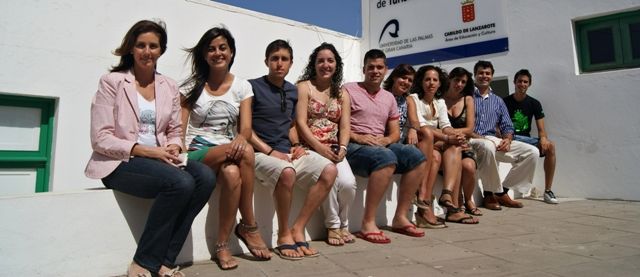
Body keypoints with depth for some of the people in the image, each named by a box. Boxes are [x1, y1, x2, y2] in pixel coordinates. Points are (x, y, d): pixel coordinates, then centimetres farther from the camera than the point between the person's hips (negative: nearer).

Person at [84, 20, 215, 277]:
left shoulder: (170, 87, 12)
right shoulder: (112, 82, -2)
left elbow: (175, 132, 15)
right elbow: (101, 139, -8)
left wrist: (173, 148, -9)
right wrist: (146, 151, -19)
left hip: (158, 159, 5)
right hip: (120, 163, -5)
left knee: (205, 177, -24)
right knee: (181, 182, -32)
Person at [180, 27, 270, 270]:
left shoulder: (242, 86, 10)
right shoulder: (192, 86, 7)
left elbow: (246, 128, -1)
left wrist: (241, 138, -26)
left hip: (228, 152, 2)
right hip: (197, 153, -2)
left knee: (232, 174, -36)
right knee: (246, 152, -33)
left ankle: (222, 245, -17)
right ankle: (249, 226, -20)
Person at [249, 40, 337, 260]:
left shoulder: (292, 91, 17)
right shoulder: (253, 87, -2)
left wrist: (296, 145, 4)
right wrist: (270, 151, -15)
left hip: (288, 151, 6)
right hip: (262, 152, -6)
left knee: (329, 171, -18)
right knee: (287, 173, -38)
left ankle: (298, 229, -10)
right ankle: (284, 235, -15)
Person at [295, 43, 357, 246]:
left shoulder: (342, 94, 16)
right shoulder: (304, 87, 2)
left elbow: (345, 127, 8)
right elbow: (301, 123, -8)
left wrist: (342, 148, -12)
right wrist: (320, 148, -18)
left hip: (333, 150, 4)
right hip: (309, 148, -3)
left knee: (348, 182, -23)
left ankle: (342, 224, 5)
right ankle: (333, 225, -7)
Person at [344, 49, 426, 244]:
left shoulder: (389, 97, 19)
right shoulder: (348, 90, 1)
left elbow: (395, 132, 17)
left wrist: (386, 140, -6)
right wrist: (357, 137, -20)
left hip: (382, 145, 7)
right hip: (353, 146, -6)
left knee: (417, 156, -15)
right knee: (386, 157, -35)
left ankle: (400, 217, -8)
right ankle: (368, 224, -29)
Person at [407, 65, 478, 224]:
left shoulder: (440, 102, 18)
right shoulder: (412, 99, -2)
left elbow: (446, 126, 4)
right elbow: (417, 126, -17)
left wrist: (457, 136, -20)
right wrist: (447, 138, -26)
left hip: (435, 146, 6)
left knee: (455, 149, -23)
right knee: (435, 155, -34)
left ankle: (447, 193, -37)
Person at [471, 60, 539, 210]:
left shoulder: (498, 101, 23)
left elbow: (507, 127, 18)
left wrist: (507, 139, -5)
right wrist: (477, 136, -17)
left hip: (493, 140, 6)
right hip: (472, 140, -5)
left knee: (532, 151, -11)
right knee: (487, 146, -40)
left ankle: (503, 191, -6)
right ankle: (494, 193, -21)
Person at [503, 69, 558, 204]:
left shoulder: (534, 103, 8)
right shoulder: (505, 102, 2)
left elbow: (541, 129, 3)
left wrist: (543, 138, -20)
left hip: (526, 139, 3)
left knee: (550, 146, -25)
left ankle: (548, 191, -16)